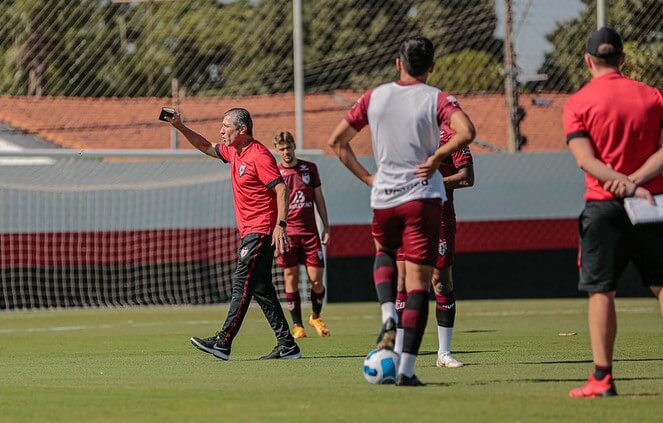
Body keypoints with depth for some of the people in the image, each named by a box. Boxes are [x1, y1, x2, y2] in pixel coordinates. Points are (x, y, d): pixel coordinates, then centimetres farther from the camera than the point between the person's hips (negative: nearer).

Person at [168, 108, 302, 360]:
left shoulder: (259, 155, -15)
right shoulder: (233, 151, 13)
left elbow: (281, 189, -21)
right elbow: (207, 148, 32)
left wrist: (280, 225, -29)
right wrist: (180, 128, 23)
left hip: (260, 231, -10)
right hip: (250, 232, 10)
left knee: (242, 285, -10)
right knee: (260, 288, 7)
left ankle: (223, 343, -11)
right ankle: (287, 345, 8)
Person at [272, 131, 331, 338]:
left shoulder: (310, 168, 8)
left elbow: (319, 199, 13)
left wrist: (326, 227, 9)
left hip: (310, 231, 2)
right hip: (287, 233, -2)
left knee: (316, 279, -2)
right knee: (291, 278, -2)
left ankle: (316, 317, 22)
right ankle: (297, 325, 6)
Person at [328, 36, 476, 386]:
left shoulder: (374, 98, 6)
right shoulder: (436, 99, -4)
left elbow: (336, 140, 10)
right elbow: (466, 132, -23)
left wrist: (366, 177, 11)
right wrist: (437, 157, -11)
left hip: (383, 199, 3)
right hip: (423, 199, -3)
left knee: (384, 253, 32)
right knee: (418, 281, -1)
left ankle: (388, 317, 5)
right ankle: (406, 368, -9)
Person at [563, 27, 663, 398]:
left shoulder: (578, 103, -1)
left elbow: (586, 159, -12)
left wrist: (626, 184, -20)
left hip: (604, 205, -2)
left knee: (601, 291, 1)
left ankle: (602, 377, -3)